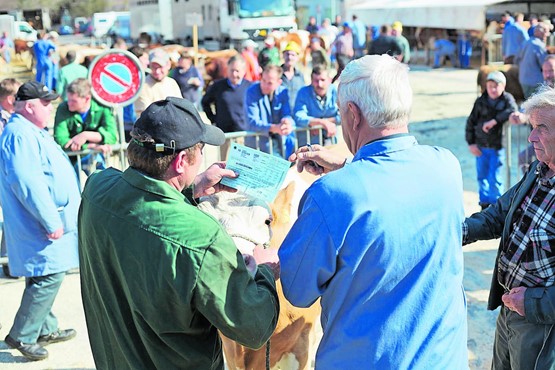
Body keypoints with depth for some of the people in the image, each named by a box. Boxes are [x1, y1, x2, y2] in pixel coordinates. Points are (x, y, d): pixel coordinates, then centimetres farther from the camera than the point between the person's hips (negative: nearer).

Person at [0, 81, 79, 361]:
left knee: (46, 277, 17)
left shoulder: (30, 132, 16)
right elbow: (27, 182, -27)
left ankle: (46, 330, 29)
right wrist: (51, 221, -24)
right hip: (41, 225, -11)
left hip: (50, 220, 11)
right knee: (49, 277, -7)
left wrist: (55, 217, 26)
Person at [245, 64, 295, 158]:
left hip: (281, 142, 5)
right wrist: (273, 128, -34)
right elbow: (253, 122, -17)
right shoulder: (252, 92, -10)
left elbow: (286, 115, 0)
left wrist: (287, 122, -26)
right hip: (258, 142, -5)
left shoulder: (283, 92, 2)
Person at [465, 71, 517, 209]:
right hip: (481, 147, 4)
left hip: (498, 147, -3)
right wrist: (471, 143, 1)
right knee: (482, 176, 11)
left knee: (495, 178, -3)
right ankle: (484, 204, 26)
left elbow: (513, 111, -26)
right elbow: (471, 122, 7)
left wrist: (494, 121, -31)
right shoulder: (480, 102, 4)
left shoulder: (507, 99, -4)